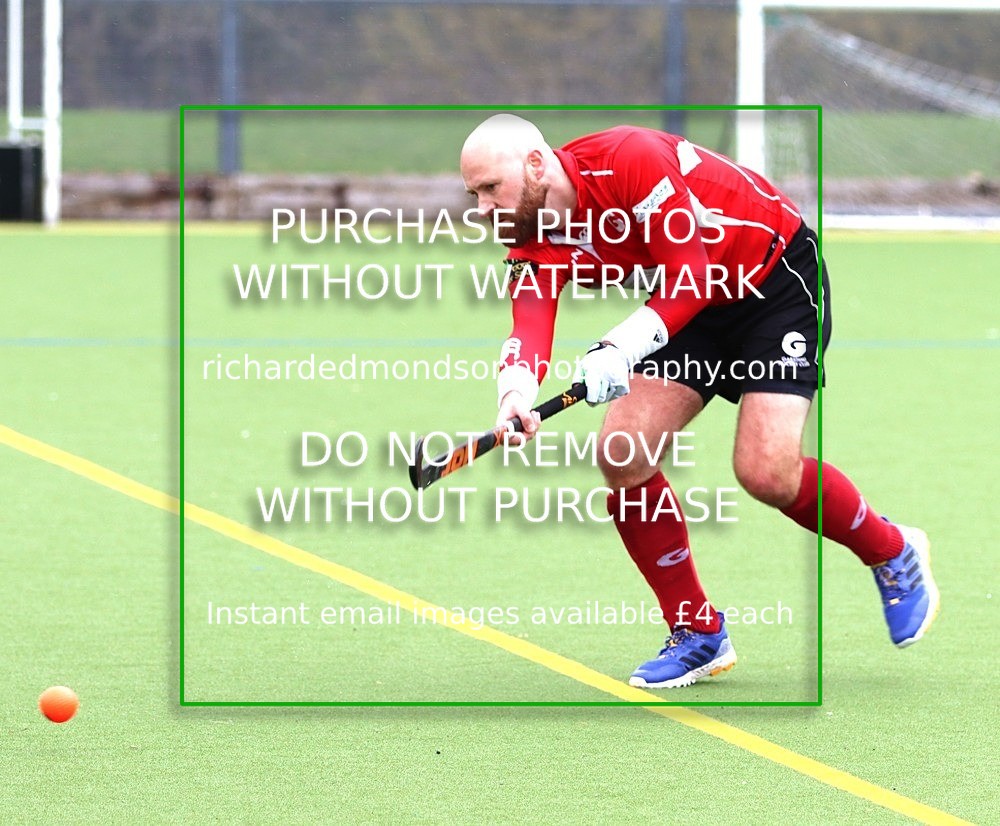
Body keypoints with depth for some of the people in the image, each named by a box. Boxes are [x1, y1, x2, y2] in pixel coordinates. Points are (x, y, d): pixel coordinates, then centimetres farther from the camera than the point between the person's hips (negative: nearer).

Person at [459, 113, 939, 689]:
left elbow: (692, 275, -32)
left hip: (778, 278, -7)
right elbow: (531, 320, -27)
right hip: (696, 308, 7)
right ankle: (698, 634, 5)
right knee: (622, 455, -10)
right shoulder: (537, 245, -9)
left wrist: (623, 348, -45)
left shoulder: (629, 161, -30)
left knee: (766, 471, -21)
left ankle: (895, 555, 9)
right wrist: (517, 393, -50)